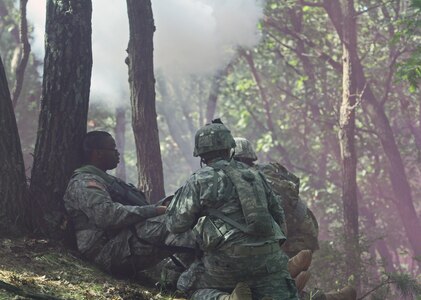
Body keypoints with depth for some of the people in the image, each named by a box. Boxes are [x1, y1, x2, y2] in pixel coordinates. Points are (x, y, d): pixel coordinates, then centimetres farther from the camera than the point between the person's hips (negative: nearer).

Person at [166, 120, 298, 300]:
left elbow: (175, 224, 7)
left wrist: (180, 195, 24)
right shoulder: (254, 175, 17)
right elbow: (278, 217, 22)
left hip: (228, 260, -3)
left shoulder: (199, 182, 2)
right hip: (267, 259, 3)